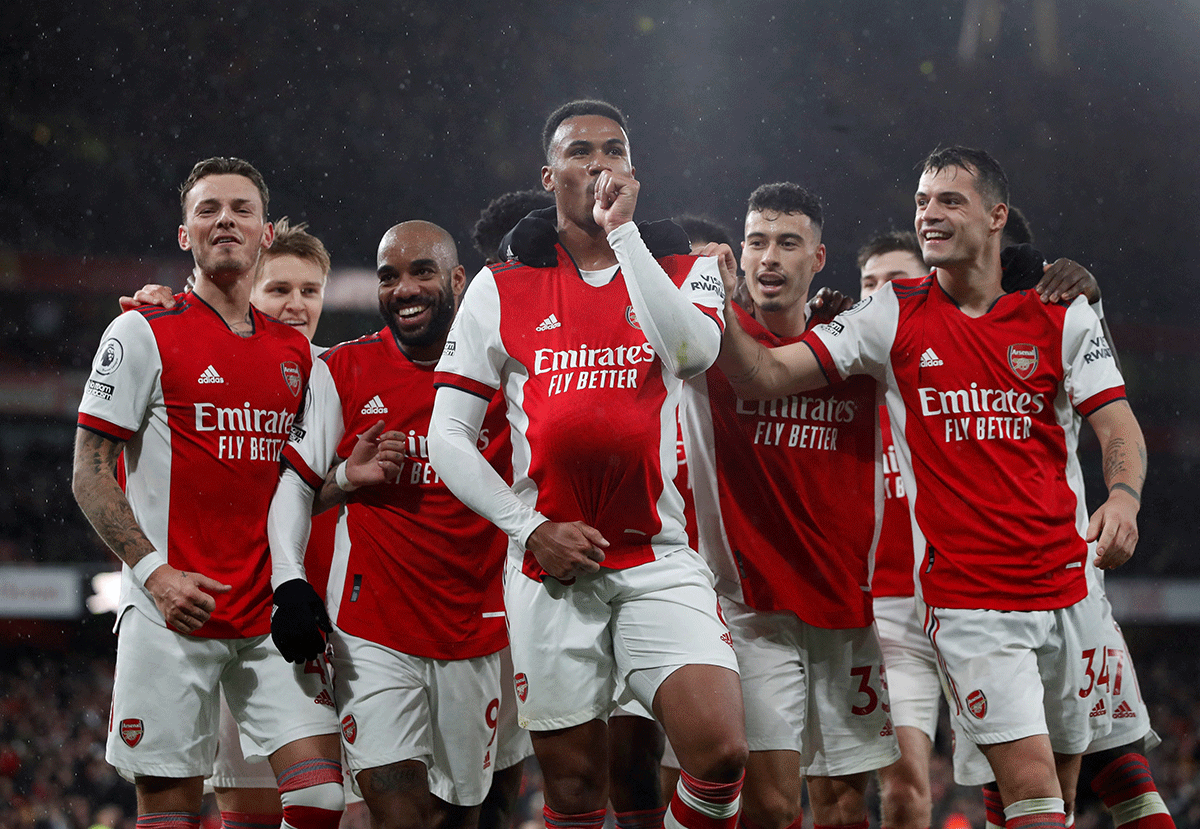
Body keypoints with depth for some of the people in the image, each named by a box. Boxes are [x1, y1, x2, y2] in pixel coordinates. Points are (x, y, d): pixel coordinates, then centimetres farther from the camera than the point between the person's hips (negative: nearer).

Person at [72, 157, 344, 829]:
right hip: (172, 615, -4)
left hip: (272, 616, 4)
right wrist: (153, 571, -15)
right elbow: (90, 476, -4)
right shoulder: (143, 334, -1)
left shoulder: (296, 353, 15)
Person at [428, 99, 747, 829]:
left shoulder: (684, 270, 8)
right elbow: (448, 437, 5)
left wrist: (622, 229, -13)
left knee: (722, 752, -18)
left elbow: (695, 348, -16)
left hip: (659, 562, 0)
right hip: (551, 568, 1)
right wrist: (531, 527, -6)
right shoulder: (503, 288, 7)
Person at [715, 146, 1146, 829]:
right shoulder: (894, 317, 3)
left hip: (1066, 587, 2)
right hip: (965, 597, -2)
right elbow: (766, 376, 1)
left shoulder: (1062, 317, 4)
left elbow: (1120, 428, 1)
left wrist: (1123, 496, -20)